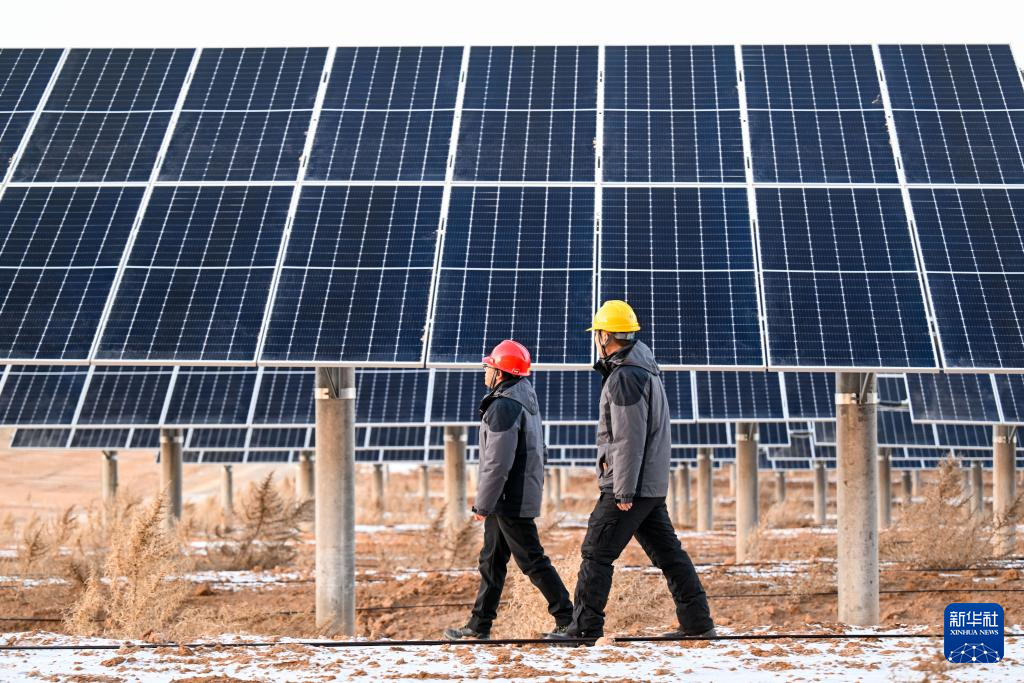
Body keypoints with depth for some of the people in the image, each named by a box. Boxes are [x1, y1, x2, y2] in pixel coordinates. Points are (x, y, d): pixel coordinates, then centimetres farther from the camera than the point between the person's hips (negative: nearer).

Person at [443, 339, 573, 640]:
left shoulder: (504, 407, -21)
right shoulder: (525, 396, 12)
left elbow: (498, 463, -24)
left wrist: (483, 504, -17)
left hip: (511, 501, -10)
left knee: (532, 561, -4)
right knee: (491, 560, 14)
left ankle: (568, 620, 0)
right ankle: (480, 625, 19)